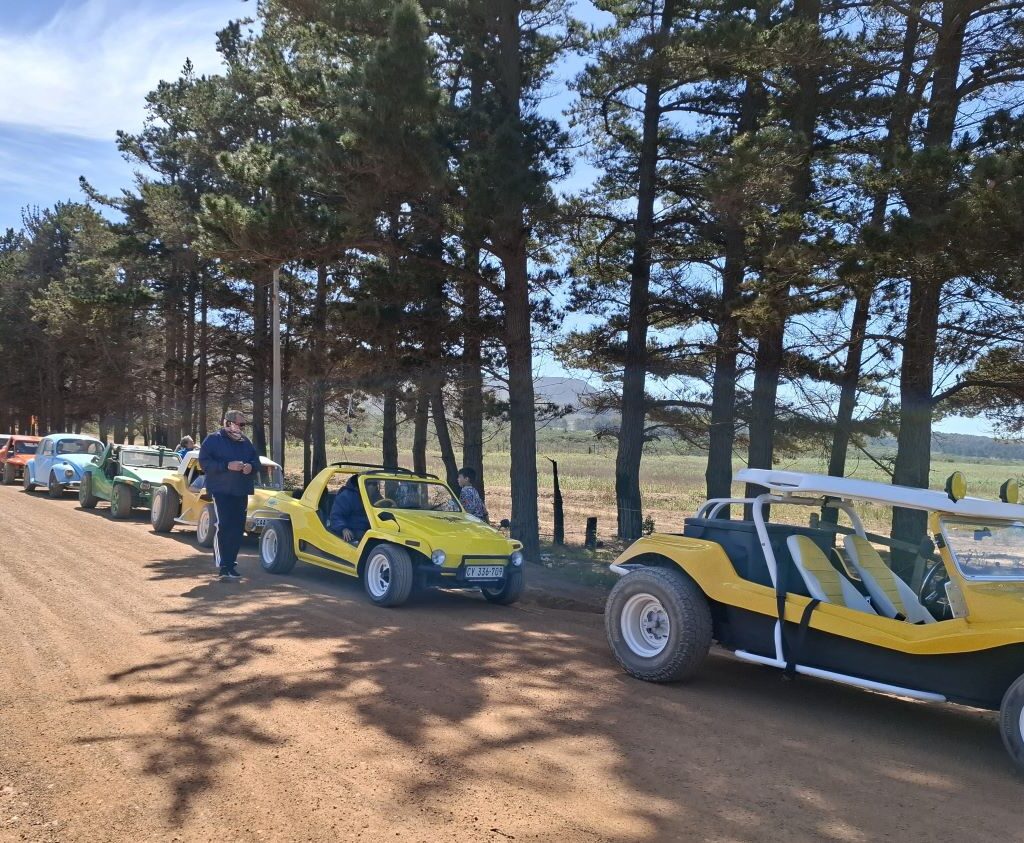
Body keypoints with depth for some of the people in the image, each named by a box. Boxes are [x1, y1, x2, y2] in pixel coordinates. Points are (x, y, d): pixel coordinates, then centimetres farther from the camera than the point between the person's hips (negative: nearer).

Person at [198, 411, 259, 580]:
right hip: (221, 491, -6)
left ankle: (230, 563, 16)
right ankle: (223, 567, -14)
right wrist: (227, 466, -20)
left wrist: (251, 466, -5)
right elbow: (204, 462, -9)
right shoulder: (213, 440, -2)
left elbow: (256, 461, 20)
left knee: (238, 529, 5)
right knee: (224, 526, -14)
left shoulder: (246, 442, 15)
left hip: (241, 492, 6)